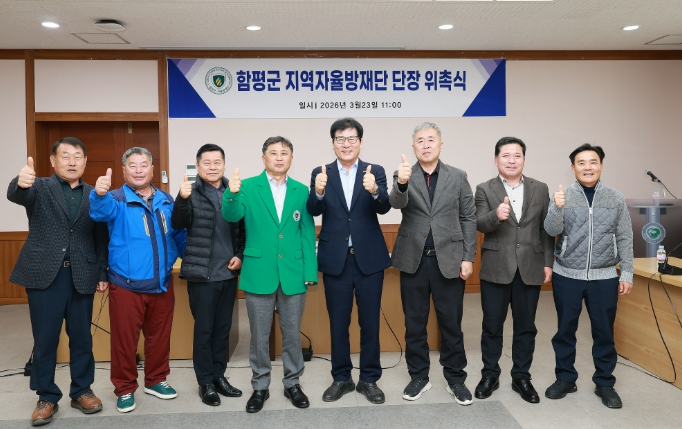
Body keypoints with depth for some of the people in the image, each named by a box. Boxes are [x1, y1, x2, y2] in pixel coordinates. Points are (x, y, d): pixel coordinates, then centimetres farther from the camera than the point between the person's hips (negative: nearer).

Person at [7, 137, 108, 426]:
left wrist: (102, 273, 4)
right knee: (45, 339, 7)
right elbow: (15, 195, -21)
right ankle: (46, 397, 21)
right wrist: (21, 183, -45)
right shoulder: (40, 188, 2)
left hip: (82, 276, 2)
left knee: (82, 337, 10)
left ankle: (81, 391, 25)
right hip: (44, 274, -1)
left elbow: (101, 237, 7)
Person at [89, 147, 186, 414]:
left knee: (159, 336, 15)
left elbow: (179, 234, 14)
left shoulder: (166, 200, 8)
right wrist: (99, 194, -50)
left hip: (162, 283, 4)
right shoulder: (117, 200, -6)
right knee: (124, 339, 6)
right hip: (126, 284, -4)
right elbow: (102, 211, -29)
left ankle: (156, 380, 33)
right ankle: (125, 389, 23)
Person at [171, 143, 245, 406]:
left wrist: (240, 255, -1)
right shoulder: (192, 193, -5)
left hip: (228, 273, 4)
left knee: (223, 328, 13)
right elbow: (177, 225, -20)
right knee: (204, 329, 6)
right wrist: (182, 199, -36)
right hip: (202, 274, -4)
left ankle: (219, 376, 27)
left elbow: (243, 228, 10)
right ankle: (205, 382, 19)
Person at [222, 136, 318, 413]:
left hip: (293, 273, 2)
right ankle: (260, 387, 27)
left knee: (292, 334, 13)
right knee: (259, 335, 10)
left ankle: (292, 384, 30)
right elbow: (231, 216, -15)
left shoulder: (301, 191, 4)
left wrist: (310, 271, -2)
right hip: (259, 273, -1)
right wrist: (231, 194, -36)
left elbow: (307, 233, 4)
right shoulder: (248, 187, -1)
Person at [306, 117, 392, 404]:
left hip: (369, 258, 0)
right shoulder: (321, 173, 2)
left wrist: (374, 191, -36)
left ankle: (369, 379, 25)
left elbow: (384, 208, -15)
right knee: (338, 323, 12)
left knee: (370, 322, 9)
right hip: (335, 259, 1)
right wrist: (319, 192, -32)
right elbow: (313, 211, -11)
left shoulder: (375, 172, 0)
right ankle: (341, 378, 28)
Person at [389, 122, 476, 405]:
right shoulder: (404, 176, 0)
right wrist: (402, 183, -42)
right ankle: (418, 377, 26)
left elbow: (469, 219, 3)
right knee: (414, 323, 10)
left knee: (451, 323, 8)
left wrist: (468, 257, -4)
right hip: (413, 260, 0)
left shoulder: (458, 177, 3)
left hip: (449, 260, 0)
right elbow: (397, 203, -20)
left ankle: (455, 379, 24)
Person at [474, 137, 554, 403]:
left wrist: (548, 262, 3)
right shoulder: (484, 190, 0)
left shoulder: (540, 189, 7)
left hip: (530, 268, 2)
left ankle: (521, 378, 25)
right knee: (492, 326, 8)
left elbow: (546, 229, 7)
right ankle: (490, 376, 24)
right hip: (496, 269, -1)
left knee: (525, 327, 10)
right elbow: (479, 224, -13)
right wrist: (496, 215, -33)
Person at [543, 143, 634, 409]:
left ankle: (604, 383, 26)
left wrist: (627, 273, 3)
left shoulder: (616, 199, 3)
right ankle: (565, 378, 25)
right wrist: (557, 208, -30)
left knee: (604, 332, 10)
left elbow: (625, 239, 6)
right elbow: (552, 231, -12)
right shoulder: (563, 196, -3)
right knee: (565, 330, 10)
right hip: (567, 276, -1)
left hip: (604, 277, 1)